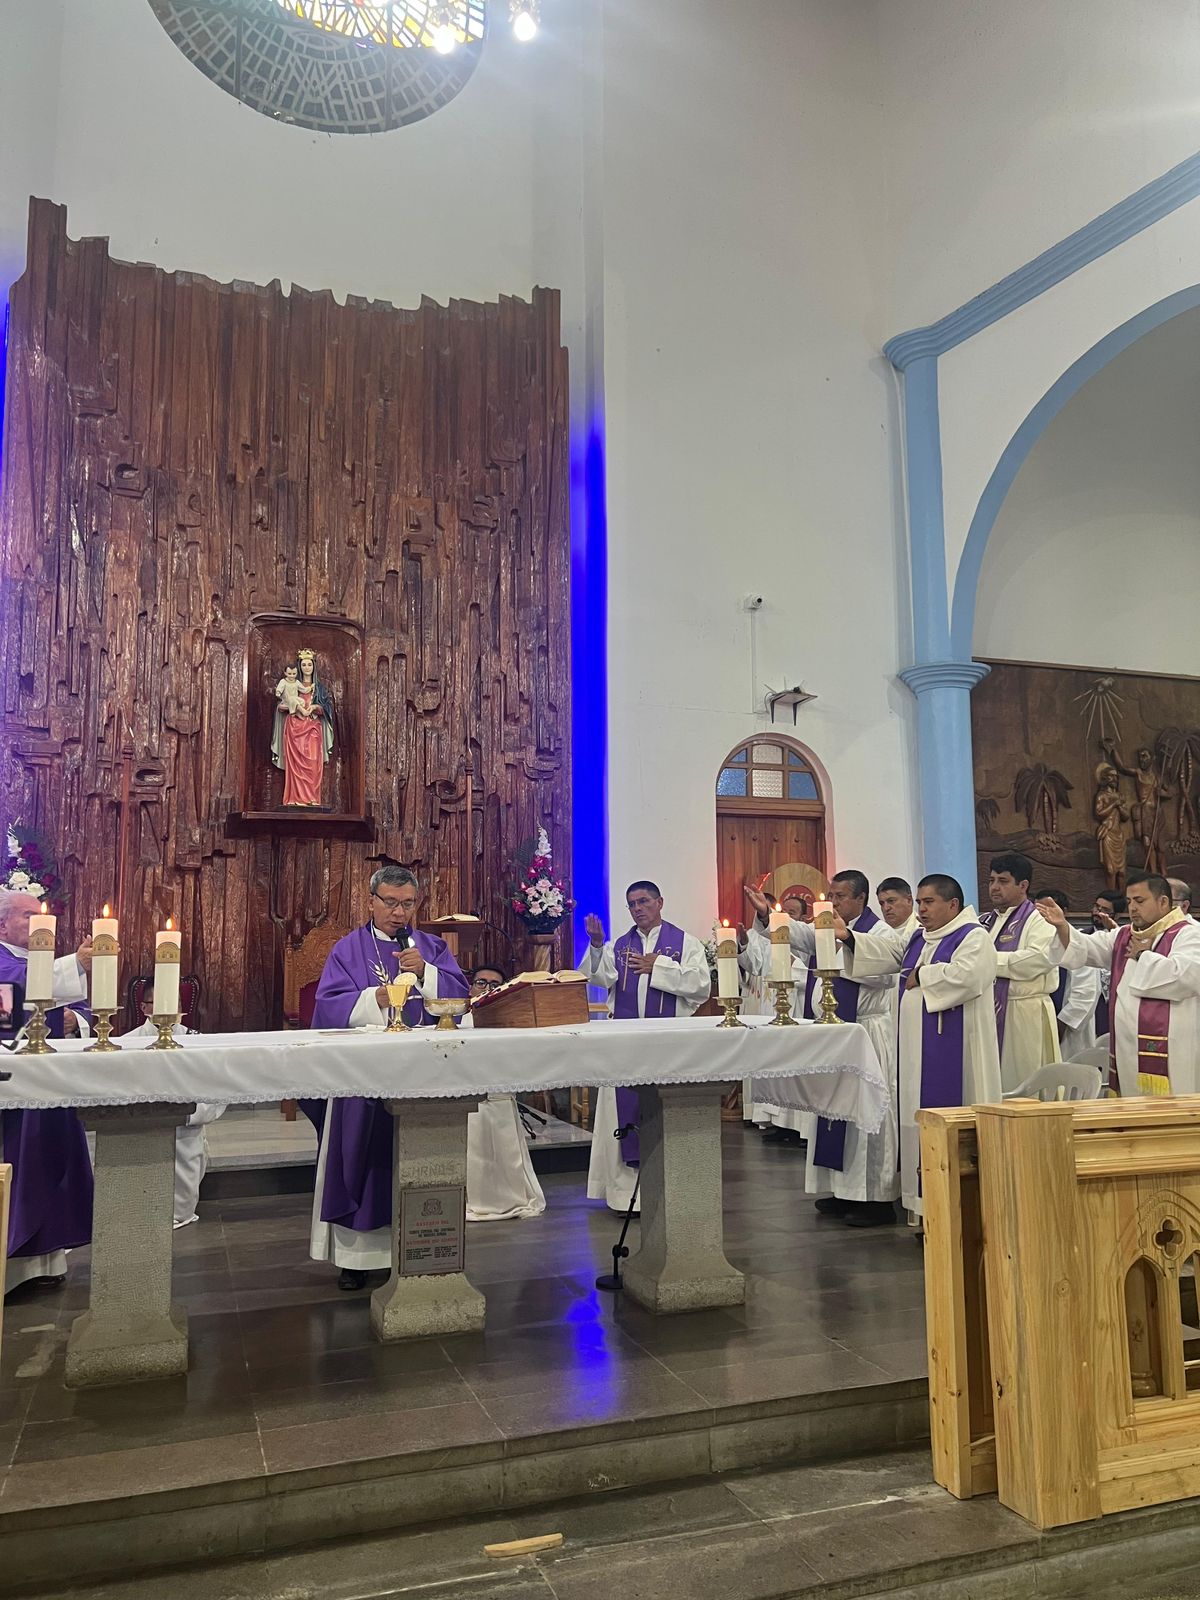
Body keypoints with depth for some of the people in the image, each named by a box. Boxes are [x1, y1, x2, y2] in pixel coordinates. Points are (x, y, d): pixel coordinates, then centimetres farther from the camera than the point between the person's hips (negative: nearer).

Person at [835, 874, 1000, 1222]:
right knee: (922, 1118, 9)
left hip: (954, 1053, -8)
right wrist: (848, 937, -8)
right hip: (918, 1049, 8)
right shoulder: (916, 939, 18)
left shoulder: (973, 937, -6)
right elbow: (883, 950, 7)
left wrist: (921, 976, -11)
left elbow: (964, 975, -24)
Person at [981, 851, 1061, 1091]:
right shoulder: (984, 922, 17)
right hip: (985, 1014, 7)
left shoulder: (1038, 921, -4)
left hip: (1023, 1017, -6)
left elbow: (1040, 959, -21)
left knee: (1020, 1088, -2)